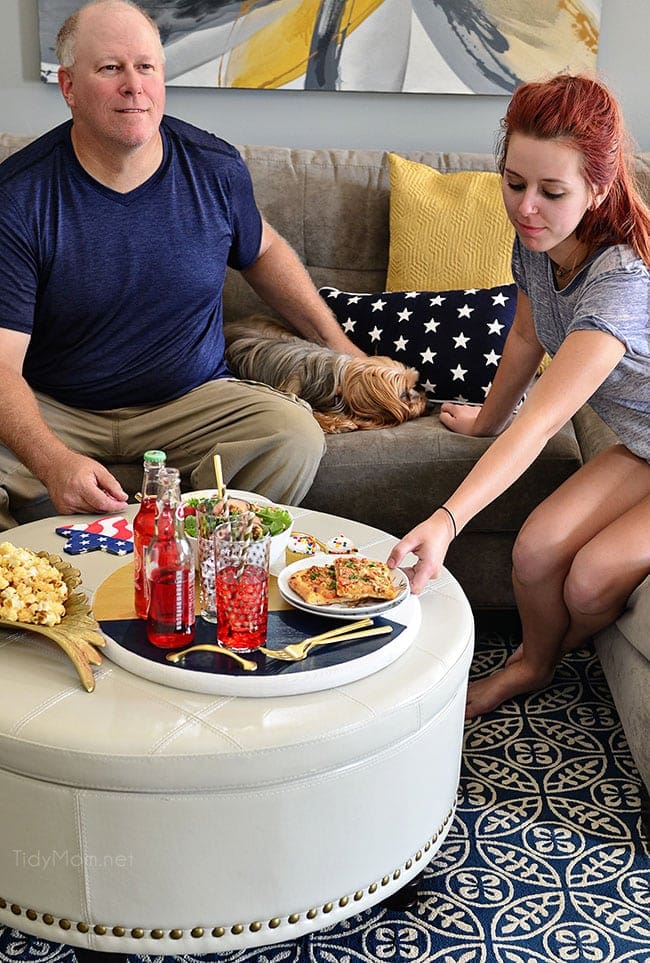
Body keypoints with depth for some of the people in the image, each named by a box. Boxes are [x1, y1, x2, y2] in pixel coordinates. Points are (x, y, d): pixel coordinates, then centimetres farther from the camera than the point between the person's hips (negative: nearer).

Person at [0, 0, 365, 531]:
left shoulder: (216, 169, -3)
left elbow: (262, 248, 20)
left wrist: (341, 345, 15)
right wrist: (54, 461, -39)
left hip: (191, 398, 3)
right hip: (52, 409, -2)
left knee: (297, 437, -25)